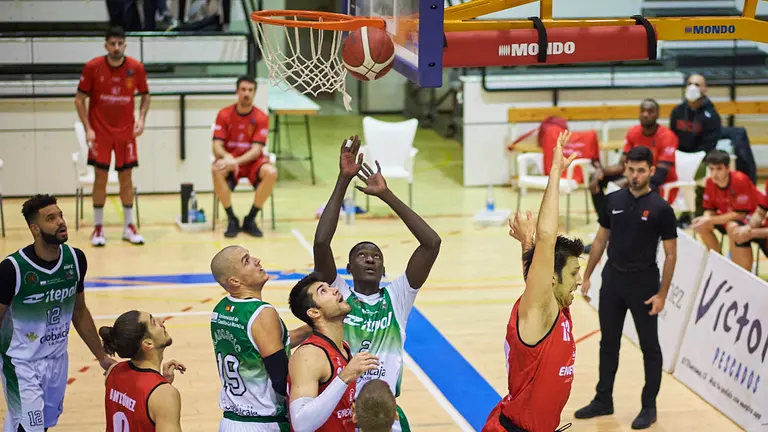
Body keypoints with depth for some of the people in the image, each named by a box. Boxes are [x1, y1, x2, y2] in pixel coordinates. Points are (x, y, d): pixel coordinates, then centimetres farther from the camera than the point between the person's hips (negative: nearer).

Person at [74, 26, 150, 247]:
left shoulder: (136, 68, -6)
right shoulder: (92, 67, -10)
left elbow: (145, 95, 9)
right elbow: (79, 99, -3)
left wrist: (141, 118, -8)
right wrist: (88, 128, -12)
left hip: (126, 132, 1)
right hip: (100, 132, -1)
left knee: (126, 178, 4)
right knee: (100, 177, -1)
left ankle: (129, 227, 13)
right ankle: (98, 228, 9)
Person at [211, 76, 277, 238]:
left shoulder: (261, 118, -6)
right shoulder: (224, 115, -4)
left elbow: (256, 150, -13)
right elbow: (217, 146, -9)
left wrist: (237, 161, -31)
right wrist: (226, 157, -33)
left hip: (252, 161, 0)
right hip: (230, 159, 0)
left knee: (271, 173, -32)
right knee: (217, 170, -35)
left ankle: (250, 219, -15)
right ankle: (232, 219, -20)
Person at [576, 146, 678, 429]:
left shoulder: (661, 209, -11)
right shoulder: (613, 201, 2)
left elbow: (670, 255, -8)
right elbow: (600, 240, 12)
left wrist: (662, 294, -12)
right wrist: (586, 276, 9)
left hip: (643, 283, -4)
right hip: (612, 280, 5)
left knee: (649, 346, 5)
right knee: (608, 342, 13)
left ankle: (649, 407, 15)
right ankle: (603, 401, 25)